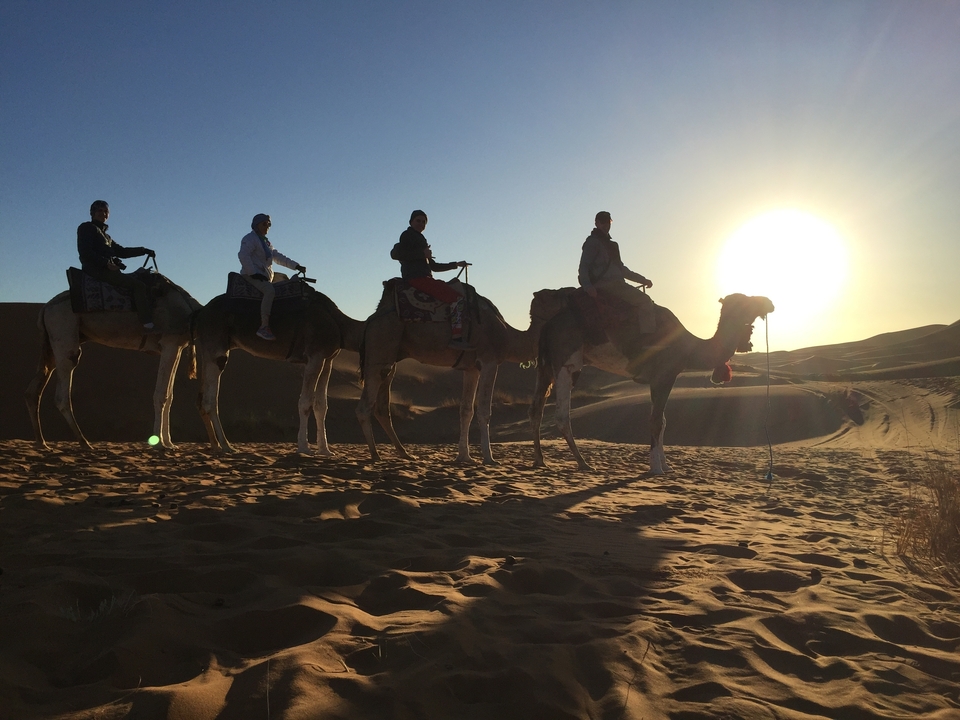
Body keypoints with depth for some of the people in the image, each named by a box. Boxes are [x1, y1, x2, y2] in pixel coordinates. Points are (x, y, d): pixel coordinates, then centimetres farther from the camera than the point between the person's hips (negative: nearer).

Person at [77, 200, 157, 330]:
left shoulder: (105, 235, 28)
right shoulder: (87, 228, 2)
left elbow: (122, 251, 26)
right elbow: (85, 252, -11)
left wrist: (143, 250, 18)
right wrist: (106, 263, -19)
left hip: (107, 270, 10)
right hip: (97, 270, -10)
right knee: (138, 284, -19)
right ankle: (149, 325, -29)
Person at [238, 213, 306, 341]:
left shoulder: (265, 242, 25)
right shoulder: (250, 239, -2)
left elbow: (278, 256, 21)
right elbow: (243, 255, -16)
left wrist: (296, 266, 11)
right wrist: (253, 273, -22)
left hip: (264, 277, 10)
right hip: (251, 275, -10)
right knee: (270, 291, -33)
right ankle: (264, 327, -39)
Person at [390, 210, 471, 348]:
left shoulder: (420, 239, 30)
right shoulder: (407, 235, 2)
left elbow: (434, 266, 30)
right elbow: (395, 253, -16)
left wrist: (456, 264, 24)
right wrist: (422, 253, -14)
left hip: (422, 278, 10)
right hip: (416, 278, -10)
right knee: (457, 298, -19)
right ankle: (456, 338, -28)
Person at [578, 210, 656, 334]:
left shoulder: (611, 244, 28)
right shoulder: (592, 242, 2)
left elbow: (621, 268, 34)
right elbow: (583, 267, -9)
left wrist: (642, 279, 27)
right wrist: (588, 286, -26)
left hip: (616, 284, 9)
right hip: (605, 285, -9)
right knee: (644, 301, -20)